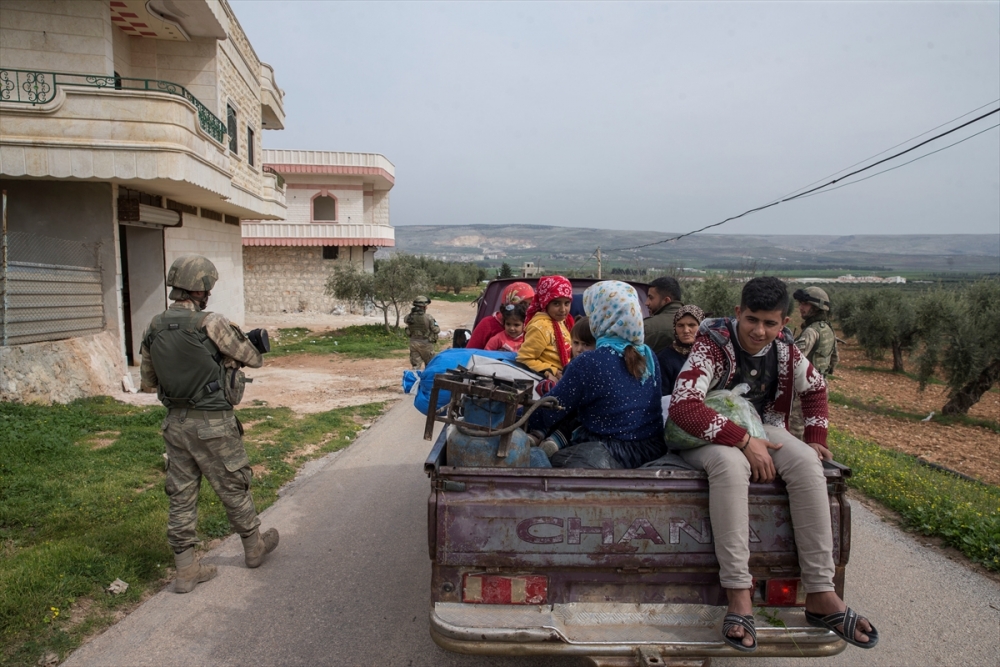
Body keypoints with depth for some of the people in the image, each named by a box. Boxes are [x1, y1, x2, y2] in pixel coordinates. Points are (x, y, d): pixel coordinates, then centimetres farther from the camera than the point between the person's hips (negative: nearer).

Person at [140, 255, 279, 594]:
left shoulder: (153, 329, 2)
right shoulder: (210, 324, -19)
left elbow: (147, 382, 11)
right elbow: (253, 359, -8)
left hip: (176, 423, 6)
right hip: (212, 424, -6)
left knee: (181, 495, 12)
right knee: (234, 487, 12)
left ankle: (186, 569, 20)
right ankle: (254, 546, 31)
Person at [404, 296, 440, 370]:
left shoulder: (410, 316, -7)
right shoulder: (427, 317, -20)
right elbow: (436, 330, -14)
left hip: (413, 342, 4)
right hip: (425, 343, -4)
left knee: (415, 365, 8)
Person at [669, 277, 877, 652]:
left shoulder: (784, 347, -3)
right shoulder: (712, 344, -22)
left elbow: (815, 388, 17)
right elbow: (683, 407, -35)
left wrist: (816, 438, 5)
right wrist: (744, 441, -34)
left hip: (760, 430, 6)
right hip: (709, 435, -5)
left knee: (806, 461, -24)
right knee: (731, 463, -39)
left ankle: (821, 595, -19)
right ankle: (739, 596, -34)